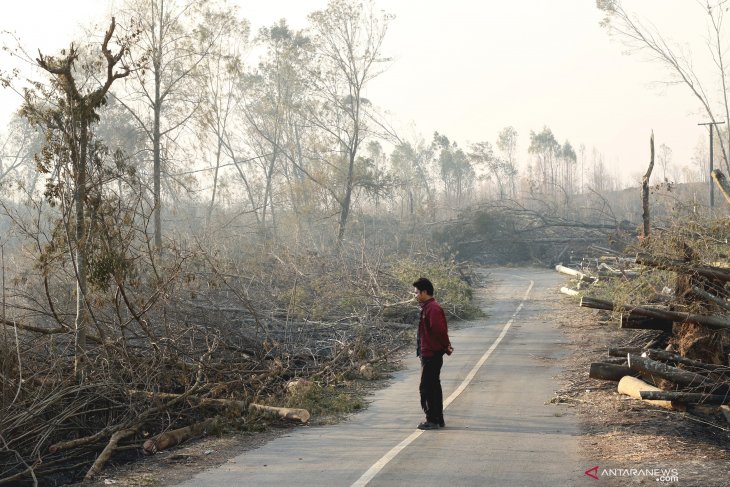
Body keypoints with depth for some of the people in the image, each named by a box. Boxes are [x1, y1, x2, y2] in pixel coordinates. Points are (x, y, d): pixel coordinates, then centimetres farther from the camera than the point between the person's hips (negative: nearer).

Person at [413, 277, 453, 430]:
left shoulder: (432, 309, -18)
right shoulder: (428, 307, 15)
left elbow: (439, 331, -22)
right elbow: (440, 331, 19)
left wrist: (446, 347, -11)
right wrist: (446, 346, 12)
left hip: (431, 355, -11)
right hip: (430, 354, 11)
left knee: (427, 388, -6)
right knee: (433, 387, 15)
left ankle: (433, 420, -2)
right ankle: (438, 419, 21)